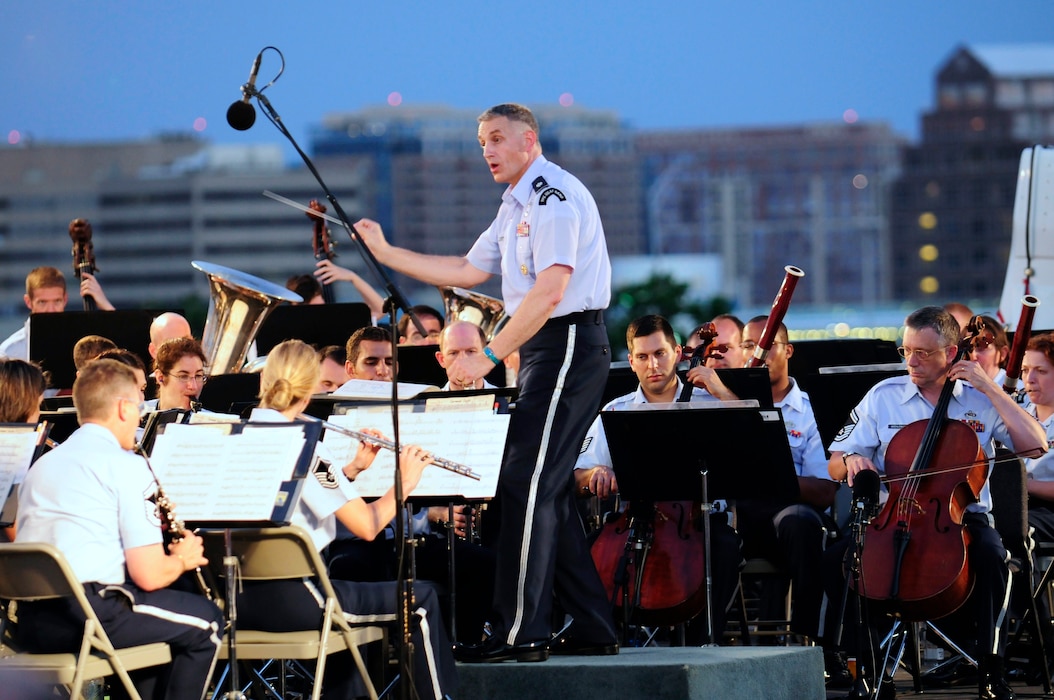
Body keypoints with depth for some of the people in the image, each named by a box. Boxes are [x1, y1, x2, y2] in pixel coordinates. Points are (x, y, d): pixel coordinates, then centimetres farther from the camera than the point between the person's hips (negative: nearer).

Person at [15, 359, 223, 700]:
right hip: (93, 615, -8)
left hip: (32, 624, 8)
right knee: (206, 620, 15)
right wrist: (182, 559, 13)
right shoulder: (127, 466, -6)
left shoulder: (41, 465, 16)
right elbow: (150, 576, -10)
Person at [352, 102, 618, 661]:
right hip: (544, 350, 11)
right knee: (547, 488, 12)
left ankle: (519, 632, -12)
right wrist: (386, 253, 19)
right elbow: (468, 271, 23)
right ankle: (592, 627, 16)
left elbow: (549, 289, -23)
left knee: (526, 484, -12)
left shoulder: (554, 196, -14)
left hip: (568, 343, -11)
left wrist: (490, 355, -23)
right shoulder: (516, 207, 20)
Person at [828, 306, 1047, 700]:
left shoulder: (981, 400, 8)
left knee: (992, 555, -34)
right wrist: (851, 461, -15)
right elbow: (835, 467, 11)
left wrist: (990, 388, -7)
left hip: (963, 516, -1)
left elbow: (1036, 446, -6)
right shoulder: (883, 396, 10)